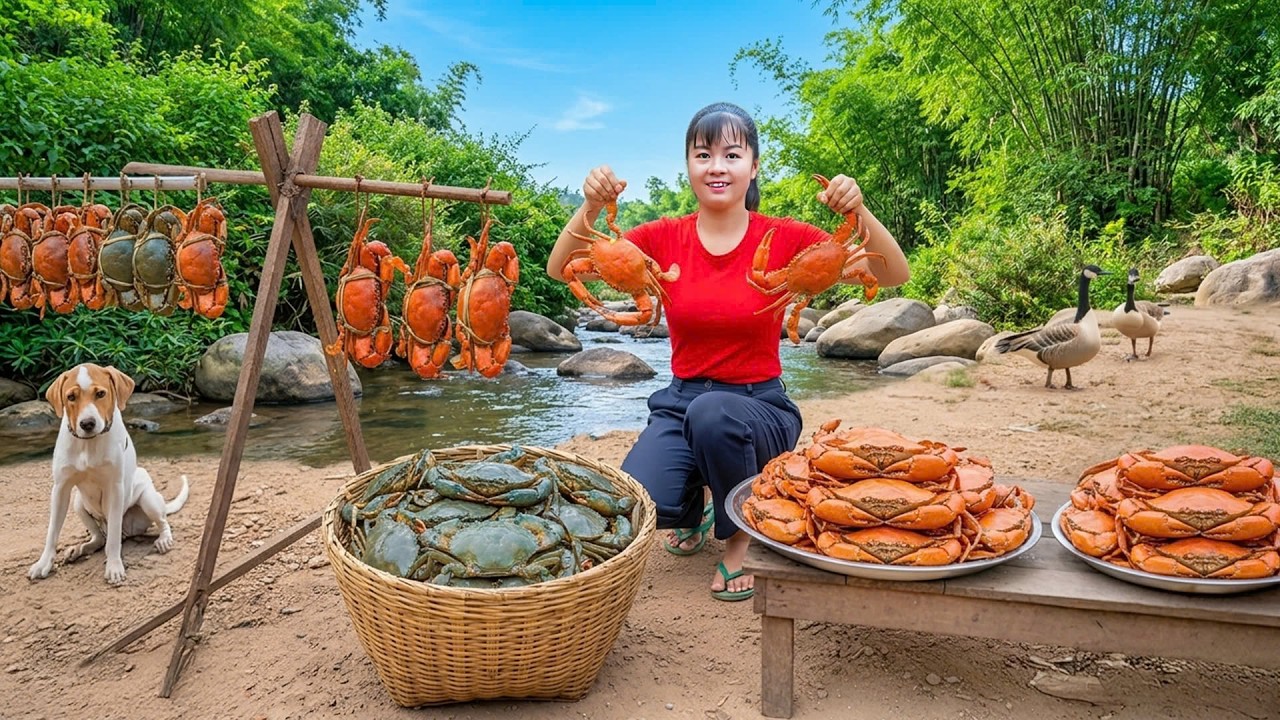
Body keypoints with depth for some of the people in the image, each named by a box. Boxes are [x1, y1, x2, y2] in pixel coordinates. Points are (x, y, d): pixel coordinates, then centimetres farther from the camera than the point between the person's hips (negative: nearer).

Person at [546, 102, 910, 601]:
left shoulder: (783, 239, -6)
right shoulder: (665, 238, -1)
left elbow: (893, 276, -13)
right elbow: (561, 269, -9)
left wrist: (858, 212, -30)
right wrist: (590, 208, -26)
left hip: (759, 406, -2)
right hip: (680, 404, 2)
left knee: (712, 412, -38)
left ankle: (741, 537, -5)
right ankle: (695, 509, 15)